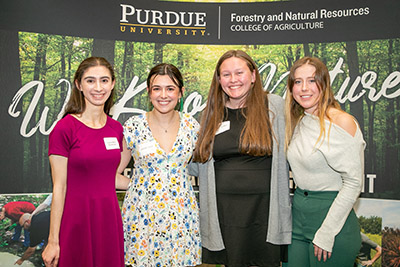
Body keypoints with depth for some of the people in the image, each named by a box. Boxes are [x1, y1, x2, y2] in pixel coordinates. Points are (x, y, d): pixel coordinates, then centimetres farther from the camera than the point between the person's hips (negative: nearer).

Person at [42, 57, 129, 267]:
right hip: (77, 220, -4)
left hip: (109, 218, 5)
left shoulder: (116, 129, 5)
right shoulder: (64, 128, -10)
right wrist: (53, 241, -7)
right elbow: (59, 187, -9)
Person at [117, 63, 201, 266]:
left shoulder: (191, 126, -1)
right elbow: (113, 171, 0)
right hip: (143, 211, -1)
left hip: (181, 212, 2)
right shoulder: (133, 127, -6)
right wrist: (142, 184, -8)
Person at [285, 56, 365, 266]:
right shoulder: (298, 122, 8)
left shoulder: (342, 122, -14)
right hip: (298, 215, 7)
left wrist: (326, 233, -16)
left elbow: (353, 183, -16)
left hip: (331, 214, -6)